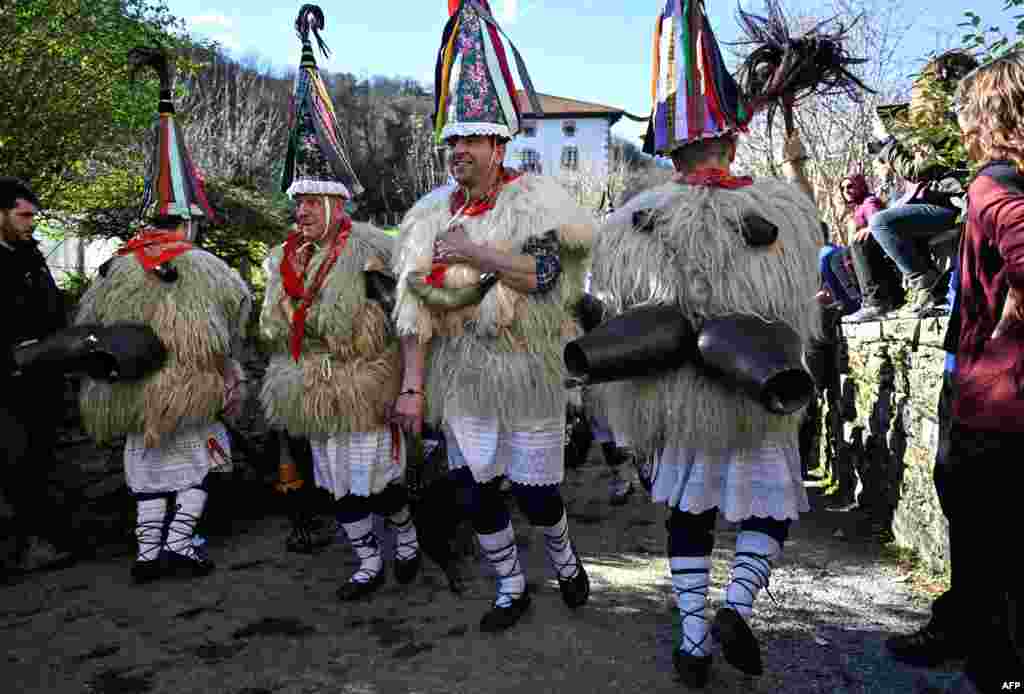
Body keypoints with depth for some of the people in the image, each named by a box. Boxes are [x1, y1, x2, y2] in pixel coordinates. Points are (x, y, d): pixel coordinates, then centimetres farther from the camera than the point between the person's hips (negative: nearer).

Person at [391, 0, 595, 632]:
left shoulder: (534, 200, -6)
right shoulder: (434, 213, 6)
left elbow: (545, 272, -23)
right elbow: (415, 305, 2)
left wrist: (473, 251, -18)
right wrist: (412, 386, -3)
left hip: (527, 371, -4)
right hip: (461, 378, 4)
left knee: (535, 492, 6)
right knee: (478, 494, 11)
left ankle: (564, 557, 40)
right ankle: (512, 589, 33)